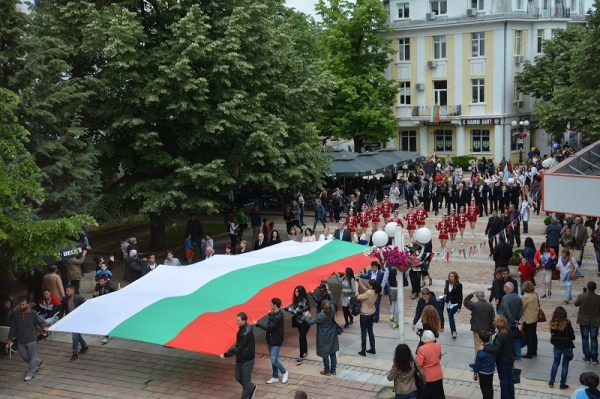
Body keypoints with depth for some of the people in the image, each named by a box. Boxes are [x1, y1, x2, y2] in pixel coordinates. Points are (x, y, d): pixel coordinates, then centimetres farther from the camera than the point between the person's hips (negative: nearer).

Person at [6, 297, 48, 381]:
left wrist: (44, 327, -32)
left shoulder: (33, 313, -8)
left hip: (31, 339, -5)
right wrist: (10, 339, 9)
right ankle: (37, 362, 36)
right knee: (24, 356, 12)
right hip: (21, 340, 5)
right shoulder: (17, 315, 6)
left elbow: (41, 321, -10)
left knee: (32, 357, 0)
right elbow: (13, 328, 10)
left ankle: (31, 373, 10)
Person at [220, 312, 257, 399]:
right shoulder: (242, 328, 1)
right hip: (240, 358, 9)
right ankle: (251, 388, 41)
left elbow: (238, 348, -25)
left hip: (247, 360, -9)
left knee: (245, 382, 3)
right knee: (238, 378, 19)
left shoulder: (246, 333, -28)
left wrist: (225, 355, -18)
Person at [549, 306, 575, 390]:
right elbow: (572, 337, -14)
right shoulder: (567, 324, -22)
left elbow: (552, 334, 1)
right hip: (567, 347, -3)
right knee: (565, 365, 10)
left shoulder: (552, 323, -12)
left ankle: (551, 382, 24)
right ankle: (562, 384, 17)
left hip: (557, 346, 3)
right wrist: (572, 336, 7)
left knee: (555, 363, 20)